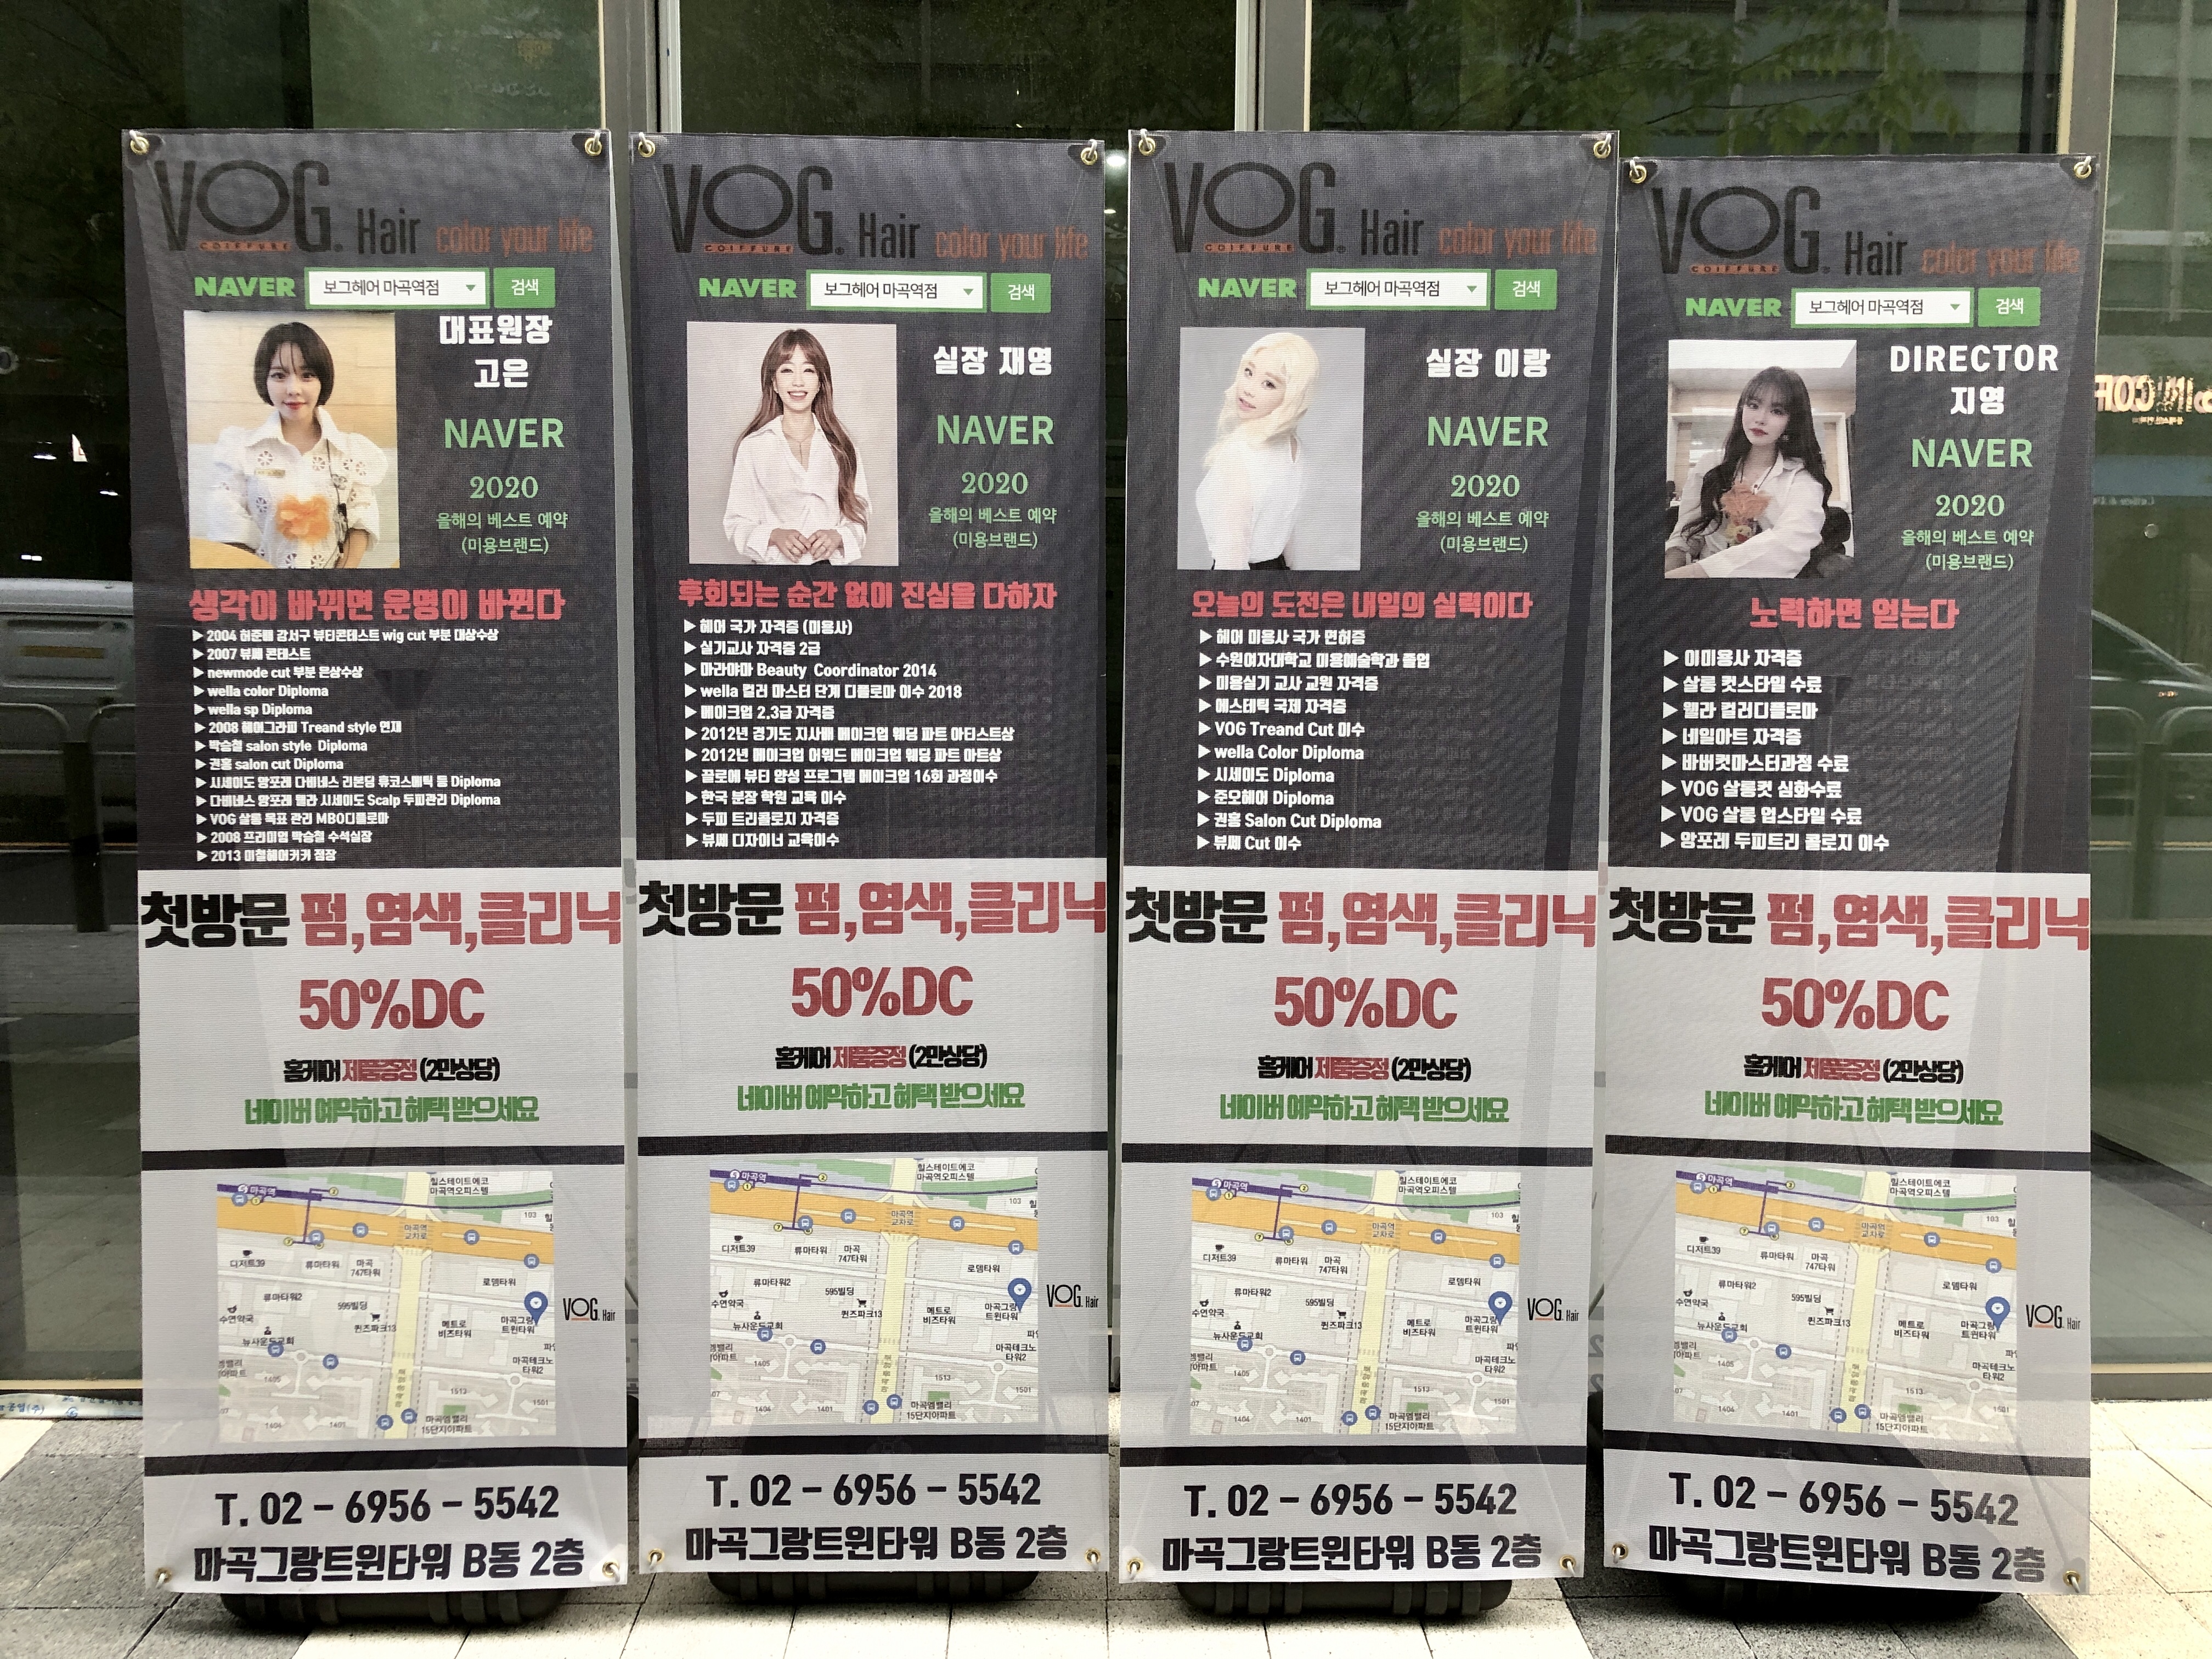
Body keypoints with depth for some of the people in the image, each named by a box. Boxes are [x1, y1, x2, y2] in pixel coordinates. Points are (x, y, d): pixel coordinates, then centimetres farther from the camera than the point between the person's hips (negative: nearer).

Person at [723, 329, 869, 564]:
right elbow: (736, 523, 5)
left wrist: (838, 536, -9)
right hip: (774, 563, 0)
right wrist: (774, 536, -14)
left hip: (832, 562, 1)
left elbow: (859, 517, 11)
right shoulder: (753, 445, 6)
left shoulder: (841, 444, 10)